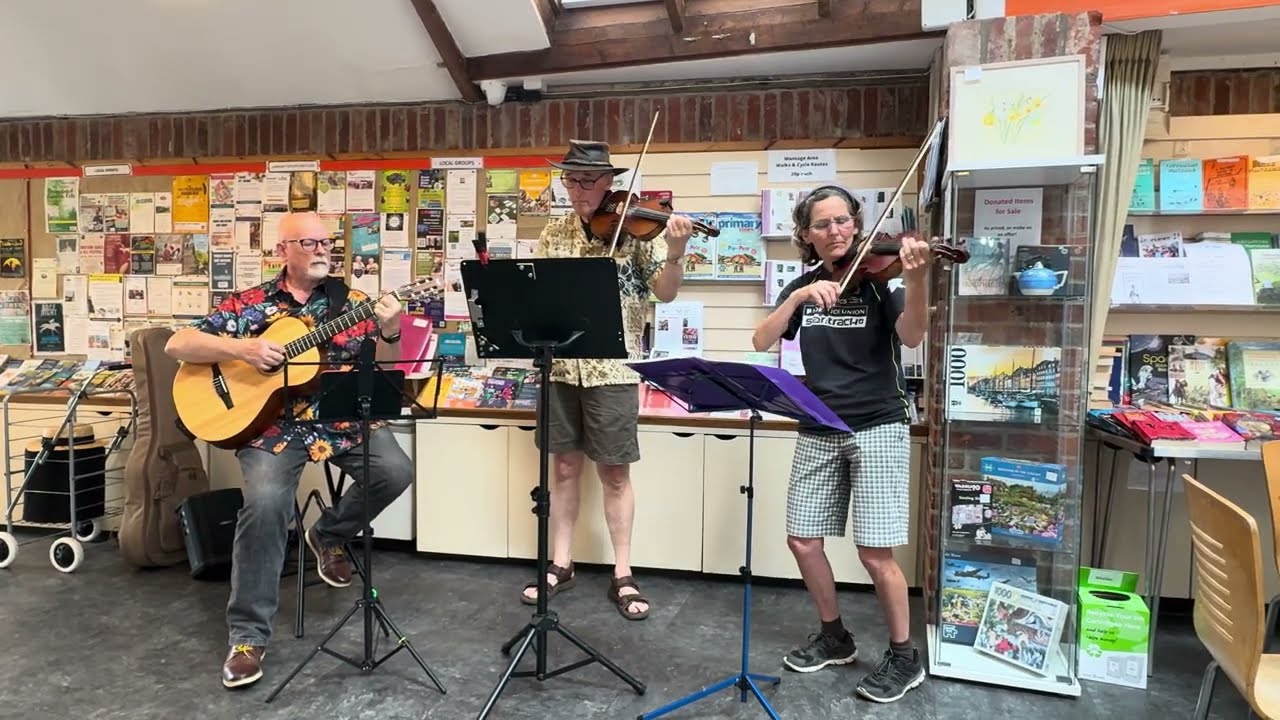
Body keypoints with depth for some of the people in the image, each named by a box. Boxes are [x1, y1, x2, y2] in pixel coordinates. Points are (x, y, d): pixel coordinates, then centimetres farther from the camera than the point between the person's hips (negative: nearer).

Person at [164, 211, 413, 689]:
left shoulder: (352, 302, 7)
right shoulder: (249, 304, 5)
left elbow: (383, 371, 4)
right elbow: (176, 346, 1)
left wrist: (389, 332, -17)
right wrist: (241, 347, -15)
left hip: (343, 416, 2)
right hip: (271, 421, -2)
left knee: (396, 471, -21)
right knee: (266, 501, -27)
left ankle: (329, 535, 11)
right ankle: (247, 634, -10)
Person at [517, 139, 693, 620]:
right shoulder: (553, 234, 10)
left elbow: (665, 293, -10)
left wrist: (675, 254, -28)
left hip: (612, 369, -4)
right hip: (560, 367, 4)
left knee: (614, 473, 4)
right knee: (565, 467, 13)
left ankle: (622, 576, 17)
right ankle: (561, 565, 27)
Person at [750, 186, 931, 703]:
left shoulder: (880, 277, -5)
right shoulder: (803, 286, 6)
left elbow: (911, 337, -22)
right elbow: (761, 342, -7)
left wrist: (915, 278, -39)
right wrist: (799, 297, -21)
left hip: (877, 427, -4)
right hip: (818, 432, 5)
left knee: (875, 552, -5)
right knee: (802, 540, 6)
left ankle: (904, 656, 17)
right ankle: (834, 636, 29)